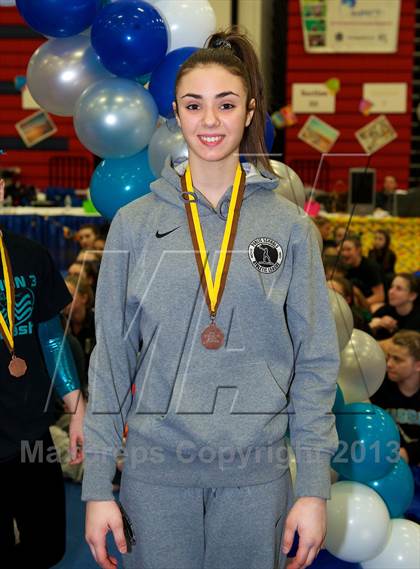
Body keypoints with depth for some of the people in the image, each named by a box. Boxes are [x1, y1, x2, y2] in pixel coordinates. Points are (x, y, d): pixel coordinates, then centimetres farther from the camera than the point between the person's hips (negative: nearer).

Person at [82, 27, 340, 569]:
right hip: (156, 469, 0)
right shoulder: (135, 223, 1)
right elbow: (110, 358, 2)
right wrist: (97, 486, -1)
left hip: (257, 473, 0)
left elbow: (315, 362, 1)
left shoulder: (290, 224, 1)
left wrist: (314, 487, -3)